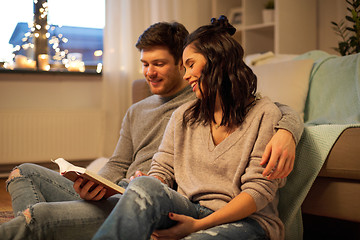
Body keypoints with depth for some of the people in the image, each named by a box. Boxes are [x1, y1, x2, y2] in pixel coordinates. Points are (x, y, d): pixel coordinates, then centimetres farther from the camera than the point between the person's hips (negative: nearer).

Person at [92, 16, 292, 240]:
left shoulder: (264, 114, -1)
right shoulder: (183, 116, 17)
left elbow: (260, 190, -8)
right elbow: (162, 170, 13)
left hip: (247, 221, -4)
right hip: (189, 211, 4)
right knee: (144, 186, -30)